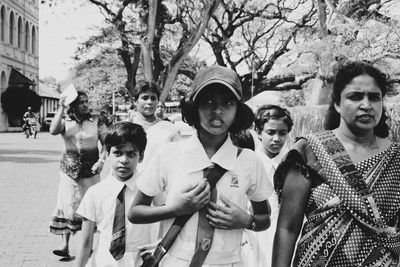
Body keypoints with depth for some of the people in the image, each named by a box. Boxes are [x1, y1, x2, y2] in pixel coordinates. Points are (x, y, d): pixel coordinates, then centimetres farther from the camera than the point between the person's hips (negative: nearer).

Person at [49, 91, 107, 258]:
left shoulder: (96, 122, 2)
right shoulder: (65, 122, 1)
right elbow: (53, 130, -20)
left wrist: (101, 160, -15)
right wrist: (61, 108, -18)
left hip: (91, 172, 0)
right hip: (69, 171, 0)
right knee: (68, 207, 0)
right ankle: (65, 246, 6)